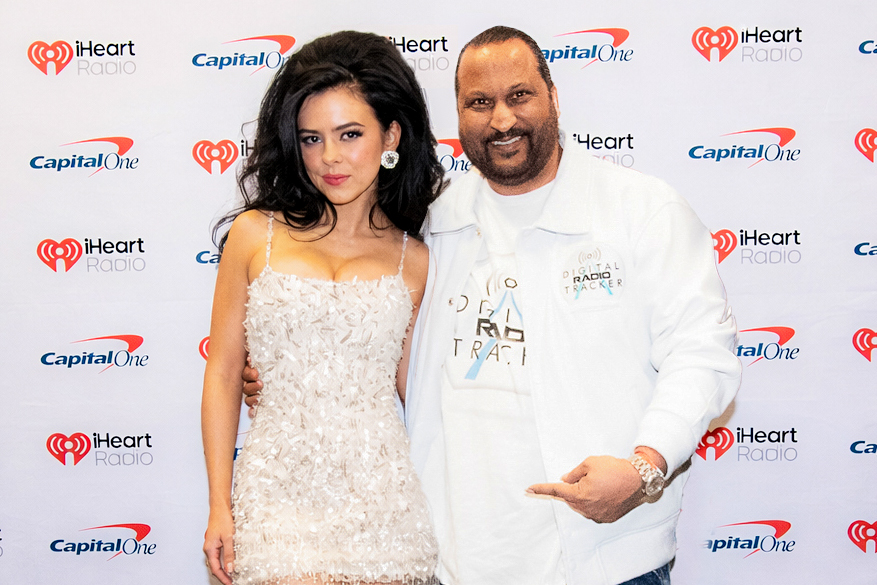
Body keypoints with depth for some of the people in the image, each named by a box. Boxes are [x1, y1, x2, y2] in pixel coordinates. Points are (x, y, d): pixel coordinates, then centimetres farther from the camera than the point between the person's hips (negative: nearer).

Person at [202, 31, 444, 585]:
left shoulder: (414, 261, 5)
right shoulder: (256, 234, 3)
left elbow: (411, 386, 9)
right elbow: (223, 375, 5)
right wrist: (220, 507, 3)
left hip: (383, 491, 1)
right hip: (280, 486, -1)